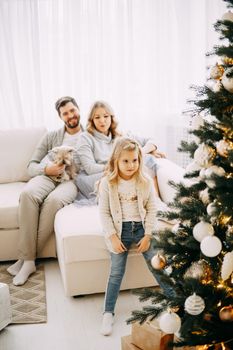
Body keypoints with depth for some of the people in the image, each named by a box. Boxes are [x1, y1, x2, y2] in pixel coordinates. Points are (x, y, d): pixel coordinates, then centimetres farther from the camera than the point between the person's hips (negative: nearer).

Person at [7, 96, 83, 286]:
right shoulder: (51, 137, 20)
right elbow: (31, 166, 13)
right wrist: (47, 169, -10)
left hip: (73, 180, -2)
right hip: (47, 175, 2)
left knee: (54, 200, -38)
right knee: (28, 194, -34)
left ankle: (27, 259, -25)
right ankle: (28, 258, -29)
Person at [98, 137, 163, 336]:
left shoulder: (146, 181, -4)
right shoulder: (107, 183, -8)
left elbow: (152, 210, 0)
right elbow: (104, 213, -5)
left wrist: (147, 235, -7)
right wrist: (113, 237, -11)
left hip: (141, 228, 1)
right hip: (120, 230, -1)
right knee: (116, 273, -1)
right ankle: (108, 314, 10)